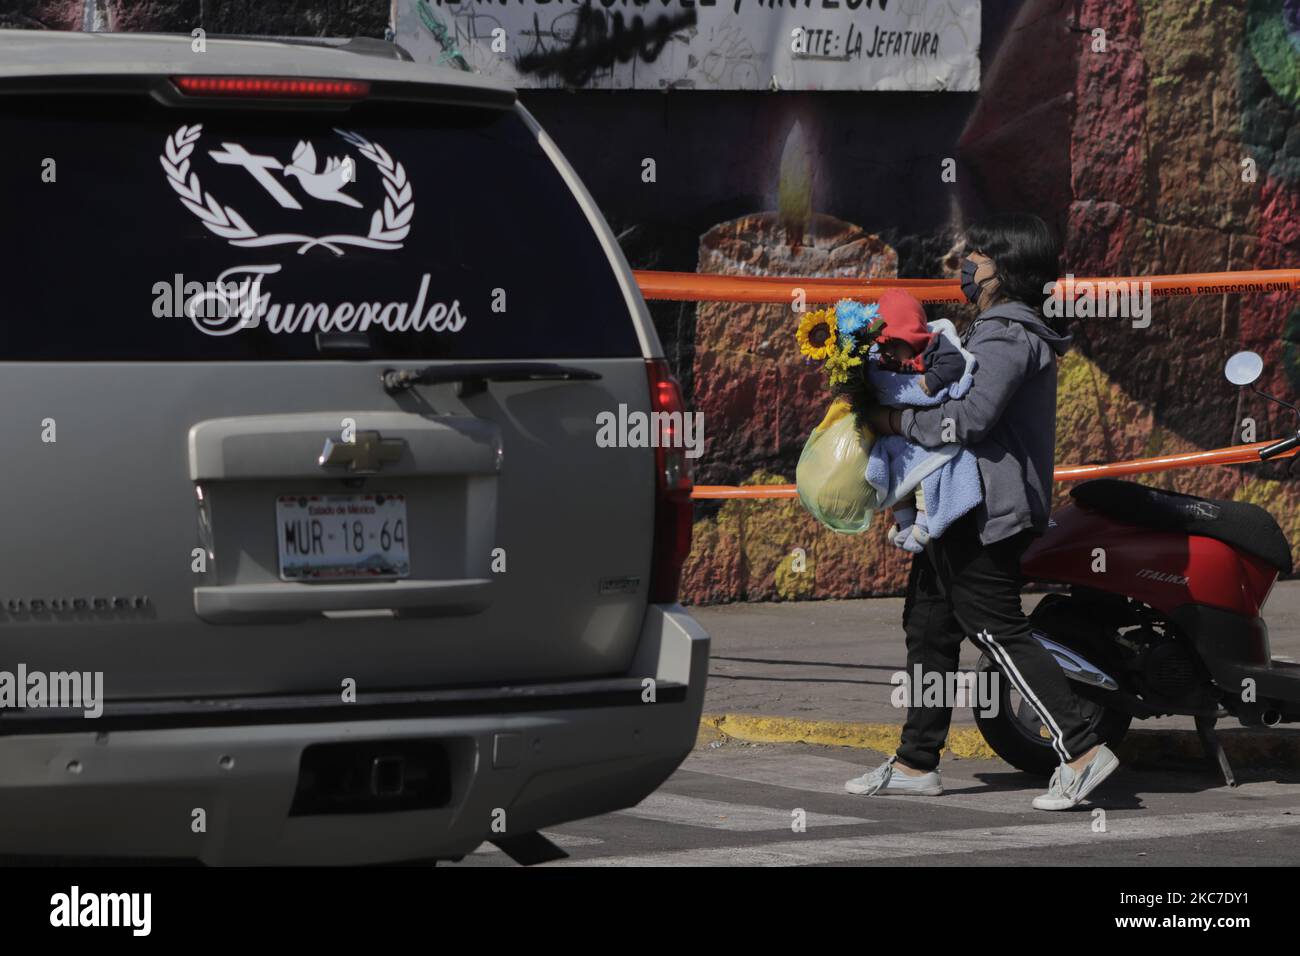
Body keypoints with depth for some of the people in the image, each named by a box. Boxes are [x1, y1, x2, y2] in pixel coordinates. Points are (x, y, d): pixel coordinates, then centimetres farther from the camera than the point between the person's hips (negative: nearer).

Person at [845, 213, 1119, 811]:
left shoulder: (1006, 339, -16)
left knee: (999, 631, -11)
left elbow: (967, 417, -27)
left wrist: (895, 420, -17)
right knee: (929, 627, 15)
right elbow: (956, 397, 22)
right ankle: (916, 762, 21)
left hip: (983, 515, -11)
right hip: (963, 513, 11)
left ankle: (1081, 750, -12)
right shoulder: (999, 331, 18)